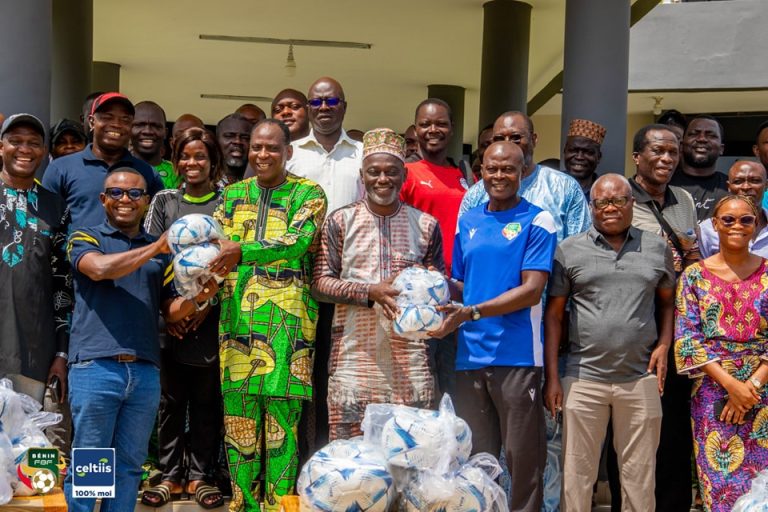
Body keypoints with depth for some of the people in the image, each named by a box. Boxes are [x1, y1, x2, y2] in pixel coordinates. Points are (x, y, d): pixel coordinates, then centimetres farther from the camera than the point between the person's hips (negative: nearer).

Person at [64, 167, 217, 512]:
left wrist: (195, 298, -8)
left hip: (145, 371, 4)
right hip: (95, 367, -4)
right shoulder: (85, 238, 7)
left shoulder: (161, 251, 18)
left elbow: (170, 310, 13)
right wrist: (156, 247, -19)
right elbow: (100, 268, -16)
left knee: (129, 465, 10)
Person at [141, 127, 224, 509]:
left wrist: (208, 302, -10)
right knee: (170, 399, 4)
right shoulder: (164, 201, 11)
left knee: (206, 400, 3)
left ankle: (199, 476, 12)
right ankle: (170, 476, 13)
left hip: (210, 317, -1)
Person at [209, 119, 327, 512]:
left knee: (280, 411, -7)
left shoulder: (308, 193, 3)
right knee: (238, 413, 4)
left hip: (286, 315, -4)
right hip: (237, 313, 4)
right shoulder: (233, 194, 17)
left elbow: (299, 241, -14)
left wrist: (241, 250, -24)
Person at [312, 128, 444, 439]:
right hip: (354, 354, -1)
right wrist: (372, 291, -14)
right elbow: (319, 284, 0)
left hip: (409, 360, 1)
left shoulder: (426, 225, 10)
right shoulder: (341, 221, 6)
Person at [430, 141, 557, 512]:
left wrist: (470, 313, -17)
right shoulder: (468, 222, 14)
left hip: (516, 355, -4)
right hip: (470, 354, 4)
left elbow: (532, 290, -10)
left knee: (522, 457, 3)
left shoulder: (536, 222, -1)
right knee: (475, 457, 10)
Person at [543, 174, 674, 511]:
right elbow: (553, 315, 3)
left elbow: (667, 302, 18)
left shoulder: (657, 249, 8)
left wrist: (664, 345, 0)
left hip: (641, 379, 1)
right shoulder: (569, 251, 3)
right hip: (583, 379, -1)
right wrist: (551, 376, -2)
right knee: (577, 474, 6)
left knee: (639, 476, 10)